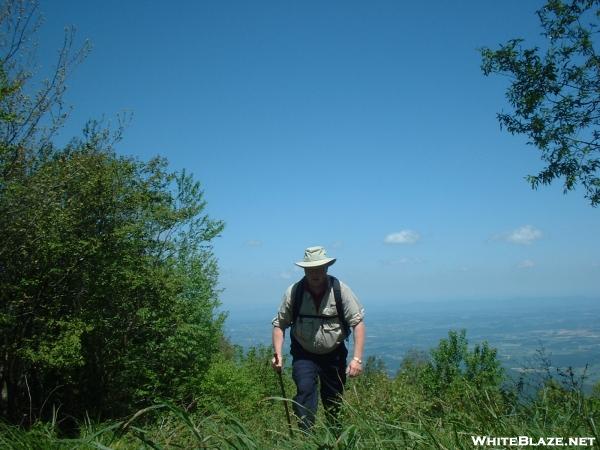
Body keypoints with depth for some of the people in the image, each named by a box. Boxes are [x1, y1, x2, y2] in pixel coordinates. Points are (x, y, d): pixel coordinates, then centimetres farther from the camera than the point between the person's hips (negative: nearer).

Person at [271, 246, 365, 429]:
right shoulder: (293, 292, -12)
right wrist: (278, 354, -19)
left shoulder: (340, 290, -14)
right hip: (304, 354, 0)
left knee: (335, 400, 10)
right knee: (305, 390, -21)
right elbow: (279, 324, -5)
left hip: (334, 354, 1)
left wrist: (357, 358, -21)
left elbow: (358, 322, -14)